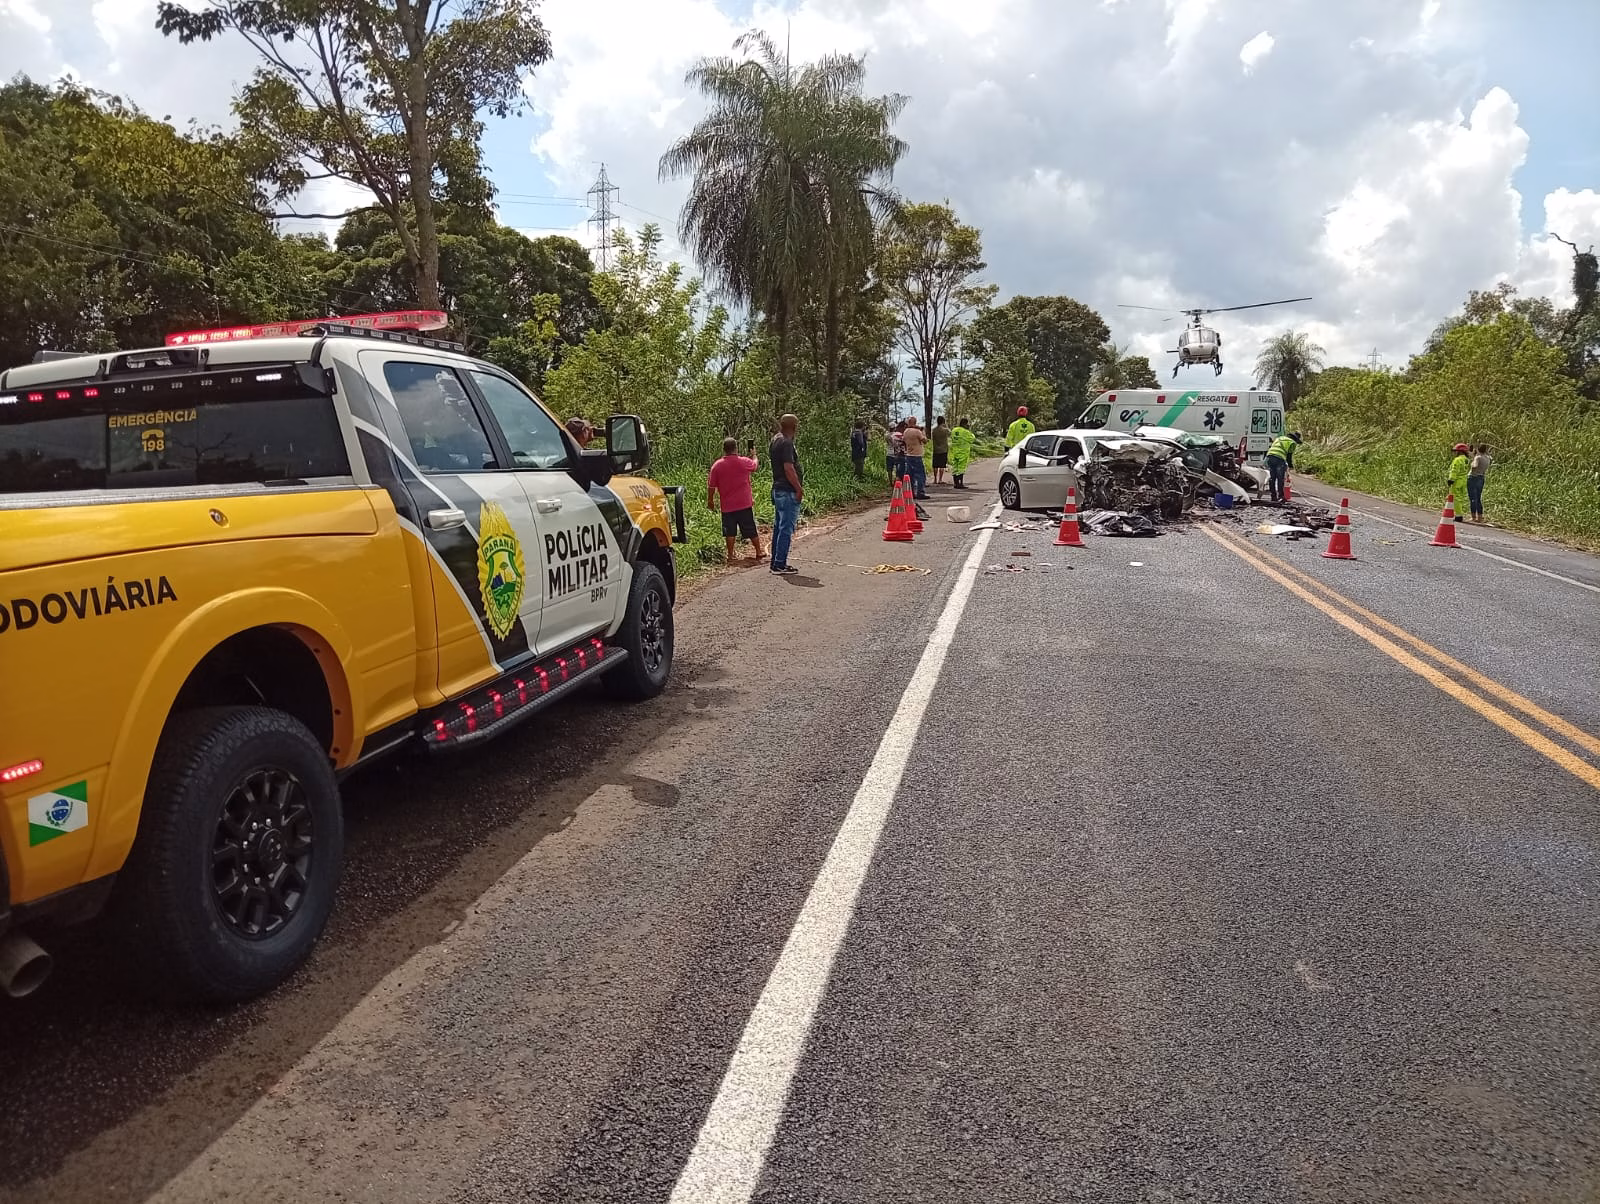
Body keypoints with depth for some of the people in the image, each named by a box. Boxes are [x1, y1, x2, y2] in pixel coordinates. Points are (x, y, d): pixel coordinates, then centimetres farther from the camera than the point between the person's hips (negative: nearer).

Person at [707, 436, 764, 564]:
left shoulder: (716, 466, -4)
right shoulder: (744, 462, -6)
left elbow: (711, 486, 0)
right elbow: (755, 465, 17)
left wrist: (710, 500, 14)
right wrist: (753, 454, 37)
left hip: (727, 506, 0)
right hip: (745, 504, 0)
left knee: (730, 532, 6)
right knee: (751, 531, 10)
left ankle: (730, 557, 7)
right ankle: (759, 553, 20)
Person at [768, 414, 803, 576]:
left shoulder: (775, 440, 13)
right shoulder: (786, 443, -17)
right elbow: (788, 468, -23)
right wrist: (799, 488, -16)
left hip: (777, 489, 10)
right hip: (788, 492, -10)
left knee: (779, 527, 14)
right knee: (786, 528, -6)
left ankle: (776, 562, 20)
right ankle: (780, 564, -3)